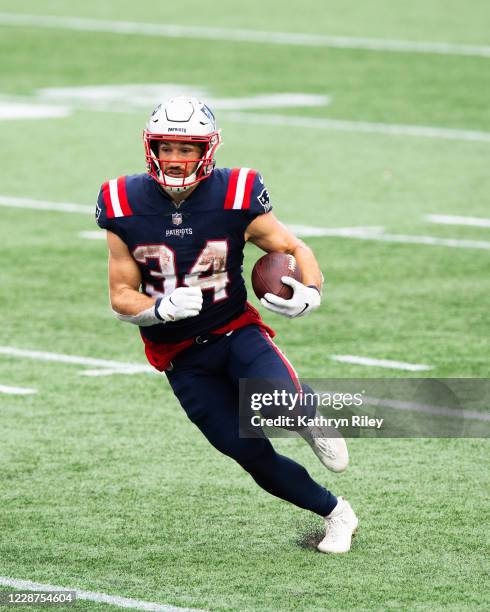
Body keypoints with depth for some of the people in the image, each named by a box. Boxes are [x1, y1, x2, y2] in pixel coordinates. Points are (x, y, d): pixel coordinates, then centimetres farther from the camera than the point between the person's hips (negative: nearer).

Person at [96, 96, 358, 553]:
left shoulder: (236, 199, -13)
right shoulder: (125, 207, -9)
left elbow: (295, 249, 0)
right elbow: (121, 296, -4)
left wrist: (309, 293, -22)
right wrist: (162, 307, -26)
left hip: (236, 332, -1)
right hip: (181, 356, 1)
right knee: (253, 455, -5)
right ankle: (334, 512, 18)